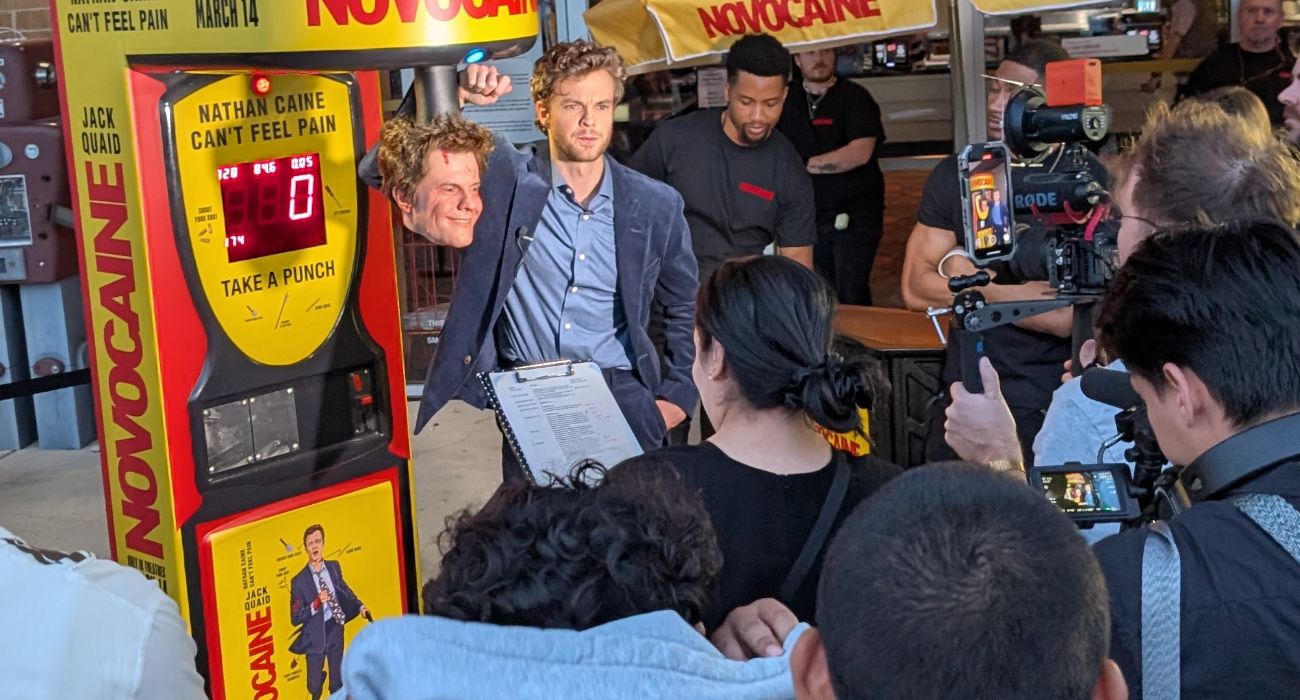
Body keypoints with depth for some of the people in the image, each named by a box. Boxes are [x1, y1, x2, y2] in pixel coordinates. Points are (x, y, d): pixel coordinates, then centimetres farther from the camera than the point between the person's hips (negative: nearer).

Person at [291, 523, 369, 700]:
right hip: (315, 637, -3)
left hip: (335, 632, 3)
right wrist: (316, 603, -28)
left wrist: (360, 606, 2)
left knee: (338, 685, 12)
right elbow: (295, 618, -16)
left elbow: (344, 589, 16)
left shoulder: (334, 567, -1)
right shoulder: (299, 581, -16)